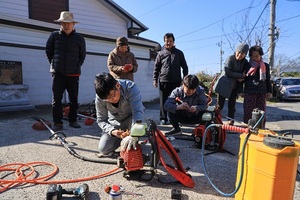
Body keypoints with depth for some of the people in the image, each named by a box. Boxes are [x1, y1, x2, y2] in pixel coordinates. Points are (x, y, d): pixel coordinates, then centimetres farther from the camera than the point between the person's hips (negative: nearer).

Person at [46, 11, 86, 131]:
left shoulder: (79, 39, 3)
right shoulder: (54, 36, 3)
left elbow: (82, 55, 14)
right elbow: (48, 51, 13)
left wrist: (77, 66, 8)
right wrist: (53, 63, 10)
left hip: (73, 74, 0)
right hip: (58, 72, 0)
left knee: (74, 99, 6)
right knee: (56, 99, -1)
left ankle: (73, 120, 19)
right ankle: (57, 123, 7)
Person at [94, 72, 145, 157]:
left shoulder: (130, 87, -35)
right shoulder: (99, 98, -26)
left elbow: (138, 112, -46)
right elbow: (101, 120, -15)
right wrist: (112, 131, -36)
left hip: (130, 118, -2)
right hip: (114, 122, 2)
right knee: (103, 149, -12)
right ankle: (122, 139, 18)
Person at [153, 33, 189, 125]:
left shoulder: (179, 53, 10)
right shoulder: (161, 53, 9)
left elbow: (185, 67, 11)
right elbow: (156, 67, 9)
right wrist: (155, 79, 0)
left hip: (176, 81, 0)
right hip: (164, 81, 0)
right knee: (163, 101, 2)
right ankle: (163, 118, 11)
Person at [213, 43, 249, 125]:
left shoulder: (245, 62, 5)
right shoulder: (230, 58, -11)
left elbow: (245, 73, 15)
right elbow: (228, 72, -19)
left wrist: (242, 78, -8)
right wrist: (241, 75, -18)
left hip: (234, 87, 4)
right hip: (224, 85, -4)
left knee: (232, 105, 6)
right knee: (220, 104, -1)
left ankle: (231, 120, 16)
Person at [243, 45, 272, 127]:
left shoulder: (265, 66, 12)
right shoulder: (247, 66, 7)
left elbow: (268, 80, 15)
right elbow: (243, 79, 10)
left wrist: (269, 91, 8)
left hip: (262, 92, 2)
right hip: (249, 92, -1)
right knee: (248, 112, -3)